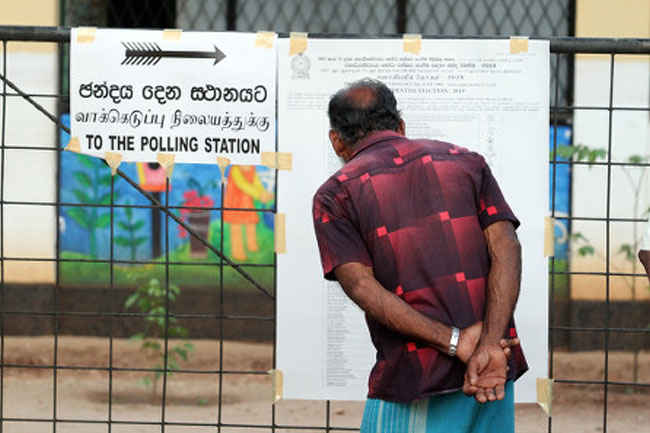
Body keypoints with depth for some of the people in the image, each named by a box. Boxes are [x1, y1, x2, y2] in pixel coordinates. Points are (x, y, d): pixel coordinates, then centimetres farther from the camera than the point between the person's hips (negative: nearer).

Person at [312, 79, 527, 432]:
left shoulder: (335, 194, 6)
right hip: (494, 375, 4)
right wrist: (488, 347, -12)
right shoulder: (466, 161, 14)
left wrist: (454, 342, -13)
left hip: (413, 380, -3)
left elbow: (361, 287, -9)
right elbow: (506, 247, -1)